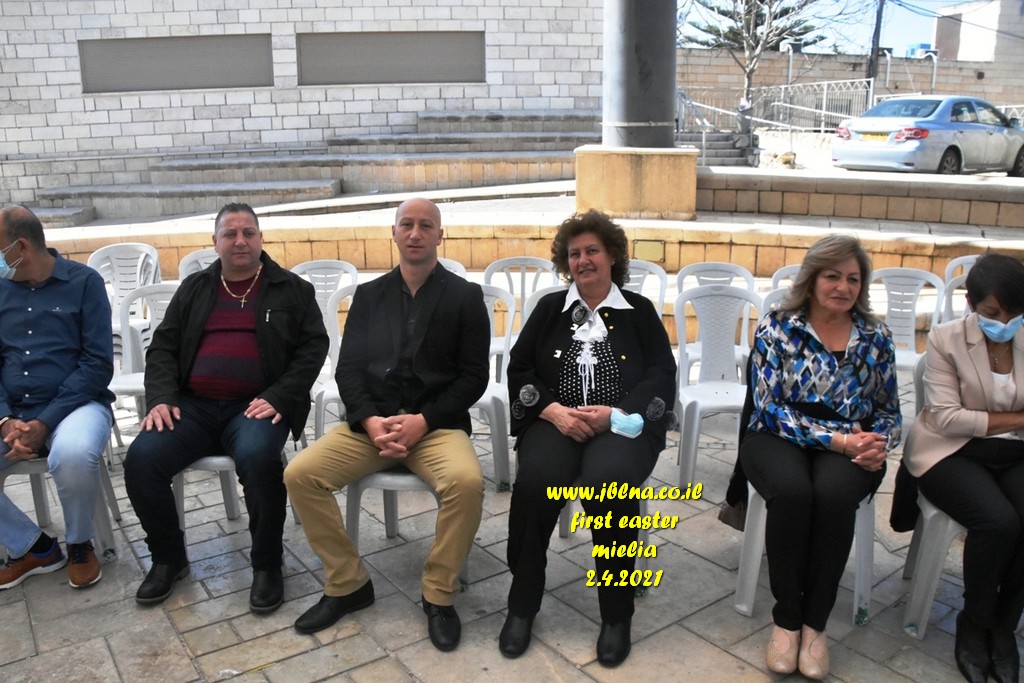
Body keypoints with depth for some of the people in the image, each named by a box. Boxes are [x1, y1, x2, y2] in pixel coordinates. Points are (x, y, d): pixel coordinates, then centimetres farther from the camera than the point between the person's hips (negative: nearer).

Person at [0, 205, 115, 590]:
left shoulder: (83, 282, -3)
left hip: (75, 405, -5)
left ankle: (79, 545, -5)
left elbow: (97, 365, -9)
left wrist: (44, 423, -17)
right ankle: (34, 547, 6)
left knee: (73, 456, -36)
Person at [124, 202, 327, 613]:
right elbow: (163, 348, 15)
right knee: (141, 458, -21)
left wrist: (278, 398, -13)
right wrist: (161, 398, -4)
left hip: (255, 407, -3)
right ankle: (168, 557, 3)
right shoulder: (195, 288, 18)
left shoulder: (292, 289, 9)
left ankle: (267, 564, -13)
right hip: (193, 405, 4)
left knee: (258, 457, -35)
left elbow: (313, 348, 2)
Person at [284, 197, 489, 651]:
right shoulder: (369, 294, 13)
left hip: (438, 424, -3)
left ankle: (439, 595, -9)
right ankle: (347, 584, 0)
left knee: (467, 481, -33)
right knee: (300, 474, -19)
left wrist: (423, 421, -14)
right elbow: (348, 368, 7)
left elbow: (473, 377, -1)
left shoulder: (465, 296, 5)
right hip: (371, 422, 3)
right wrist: (370, 420, -12)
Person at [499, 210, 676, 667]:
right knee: (534, 480, -31)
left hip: (622, 423, -1)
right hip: (556, 420, 1)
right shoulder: (550, 308, 17)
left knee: (608, 483, -34)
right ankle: (522, 604, -11)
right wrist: (553, 410, -10)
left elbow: (662, 376, 3)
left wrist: (615, 414, -13)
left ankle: (617, 614, -14)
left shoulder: (640, 311, 13)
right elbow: (519, 369, 8)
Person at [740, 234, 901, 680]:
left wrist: (877, 444, -9)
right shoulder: (776, 327, -2)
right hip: (780, 438, -2)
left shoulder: (876, 338, 9)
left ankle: (815, 621, -15)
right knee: (792, 491, -35)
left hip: (851, 447, 2)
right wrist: (836, 439, -18)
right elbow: (770, 407, -10)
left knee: (834, 494, -33)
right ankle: (786, 616, -15)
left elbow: (889, 411, 15)